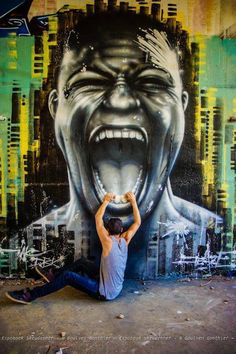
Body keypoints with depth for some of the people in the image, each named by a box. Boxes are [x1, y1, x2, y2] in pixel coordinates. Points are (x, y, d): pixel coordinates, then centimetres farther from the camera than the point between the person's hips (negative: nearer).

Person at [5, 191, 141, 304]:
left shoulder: (108, 243, -21)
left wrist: (106, 201, -2)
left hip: (106, 293, -8)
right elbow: (137, 222, 6)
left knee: (67, 276, -15)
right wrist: (133, 201, 9)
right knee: (81, 263, 14)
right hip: (115, 289, 8)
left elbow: (98, 219, -13)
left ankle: (30, 295, -8)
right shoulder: (125, 241, -4)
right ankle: (53, 277, 29)